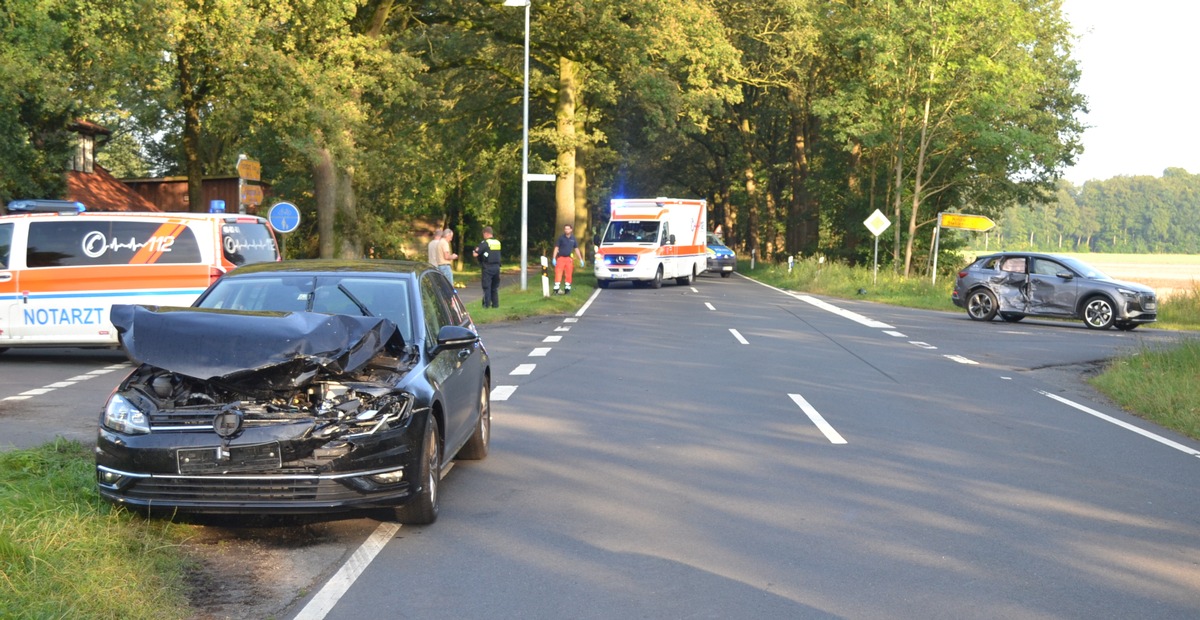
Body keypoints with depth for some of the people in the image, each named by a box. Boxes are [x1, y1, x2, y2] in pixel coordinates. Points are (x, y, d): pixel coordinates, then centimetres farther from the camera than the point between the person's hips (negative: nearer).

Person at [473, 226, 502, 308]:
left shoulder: (485, 243, -11)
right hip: (496, 266, 6)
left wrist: (476, 250, 9)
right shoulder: (498, 242, 9)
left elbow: (475, 254, -14)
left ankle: (487, 304, -3)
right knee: (495, 287, 13)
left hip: (487, 267, -6)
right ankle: (495, 303, 14)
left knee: (487, 286, -1)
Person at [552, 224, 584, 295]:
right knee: (558, 274, -8)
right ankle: (556, 289, -8)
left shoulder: (573, 238, 8)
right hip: (561, 258, -3)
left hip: (569, 259, 3)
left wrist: (581, 259, 11)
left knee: (568, 275, 5)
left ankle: (567, 288, 15)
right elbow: (556, 248, -1)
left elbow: (576, 249, 13)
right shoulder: (561, 237, -1)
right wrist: (554, 258, -8)